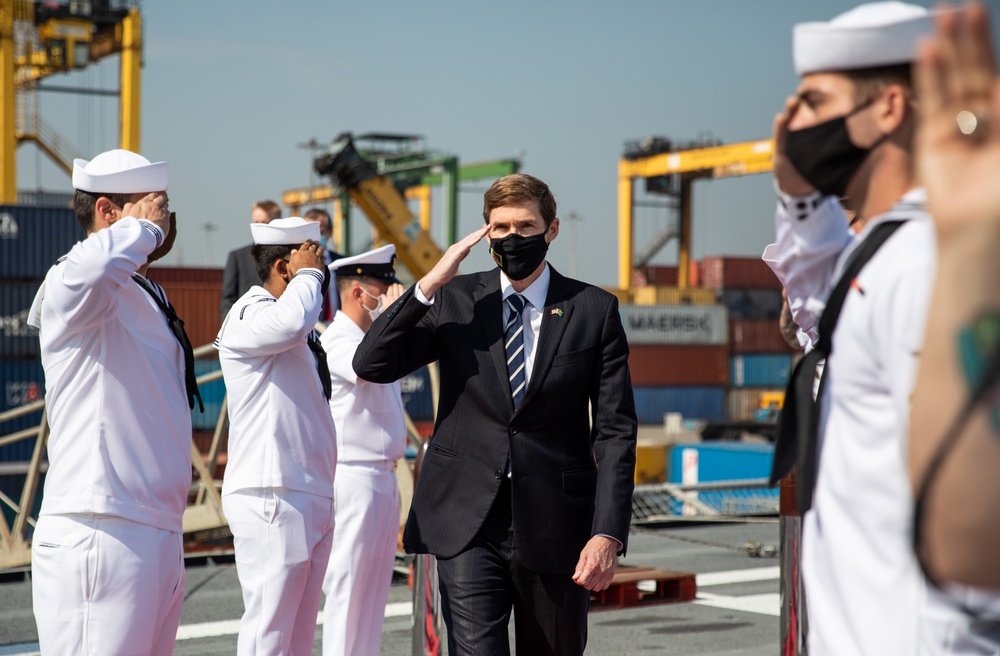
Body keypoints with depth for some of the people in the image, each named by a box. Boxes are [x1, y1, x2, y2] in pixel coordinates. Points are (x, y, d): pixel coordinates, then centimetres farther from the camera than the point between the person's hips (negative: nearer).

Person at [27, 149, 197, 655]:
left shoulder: (144, 295, 21)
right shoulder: (71, 287, -9)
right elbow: (93, 267, -36)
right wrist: (143, 228, -18)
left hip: (156, 536, 10)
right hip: (101, 536, -9)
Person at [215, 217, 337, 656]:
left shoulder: (304, 336, 19)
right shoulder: (248, 315, -10)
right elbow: (290, 322, -33)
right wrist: (308, 274, -16)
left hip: (311, 499, 10)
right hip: (272, 499, -10)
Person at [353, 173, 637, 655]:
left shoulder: (594, 311, 3)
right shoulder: (453, 301, 5)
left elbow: (615, 430, 0)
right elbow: (371, 364, -6)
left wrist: (609, 533, -9)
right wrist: (430, 283, -14)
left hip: (555, 528, 1)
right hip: (468, 525, 0)